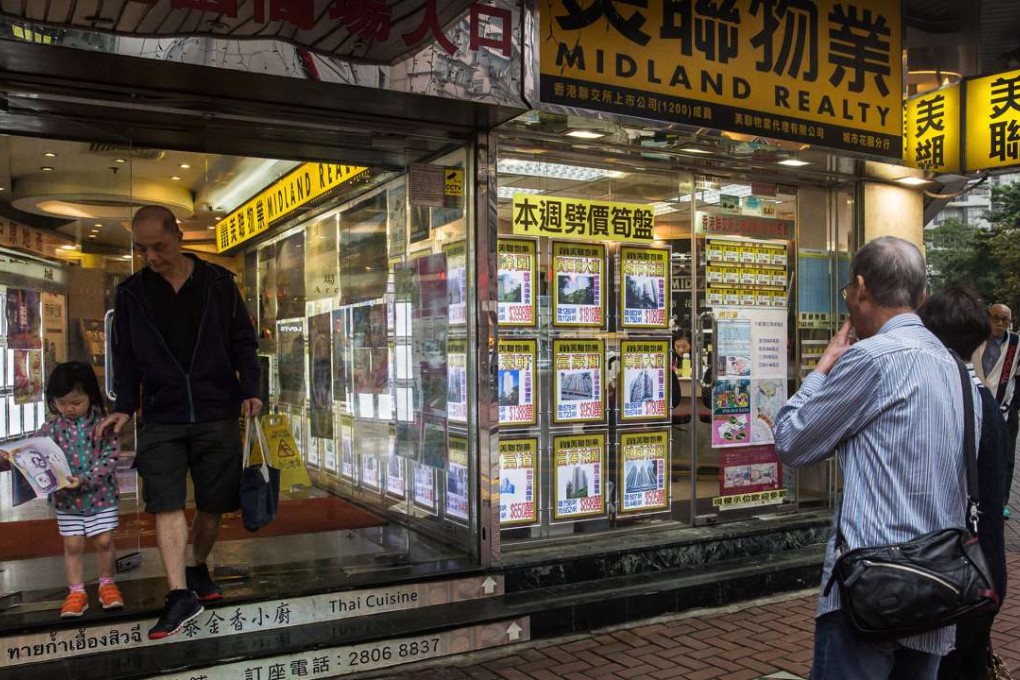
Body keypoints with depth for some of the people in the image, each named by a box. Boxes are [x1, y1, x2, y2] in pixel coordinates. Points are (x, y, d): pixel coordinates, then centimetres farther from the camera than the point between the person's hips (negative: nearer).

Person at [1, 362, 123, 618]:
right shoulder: (53, 426, -3)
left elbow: (110, 457, -15)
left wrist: (85, 479, -25)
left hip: (101, 495, -2)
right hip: (66, 499, 2)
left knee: (104, 541, 5)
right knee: (73, 545, 7)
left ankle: (107, 584, 25)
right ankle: (76, 591, 20)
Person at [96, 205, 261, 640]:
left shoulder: (218, 283, 2)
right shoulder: (131, 293, 6)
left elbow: (243, 343, 6)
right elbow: (126, 358, 11)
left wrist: (249, 390, -5)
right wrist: (124, 406, -1)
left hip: (217, 415, 0)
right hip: (161, 418, 1)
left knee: (213, 504, 7)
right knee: (166, 505, -9)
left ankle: (198, 570, 30)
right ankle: (181, 595, -5)